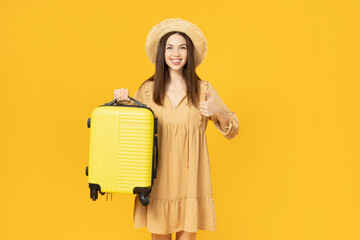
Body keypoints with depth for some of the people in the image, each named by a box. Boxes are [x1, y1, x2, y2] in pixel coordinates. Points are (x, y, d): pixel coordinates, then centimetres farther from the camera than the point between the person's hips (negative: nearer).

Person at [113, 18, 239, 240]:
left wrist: (219, 111, -16)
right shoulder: (148, 89, 4)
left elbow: (232, 130, 4)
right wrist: (124, 103, -5)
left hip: (189, 174, 0)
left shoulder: (203, 90, 3)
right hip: (157, 175, 1)